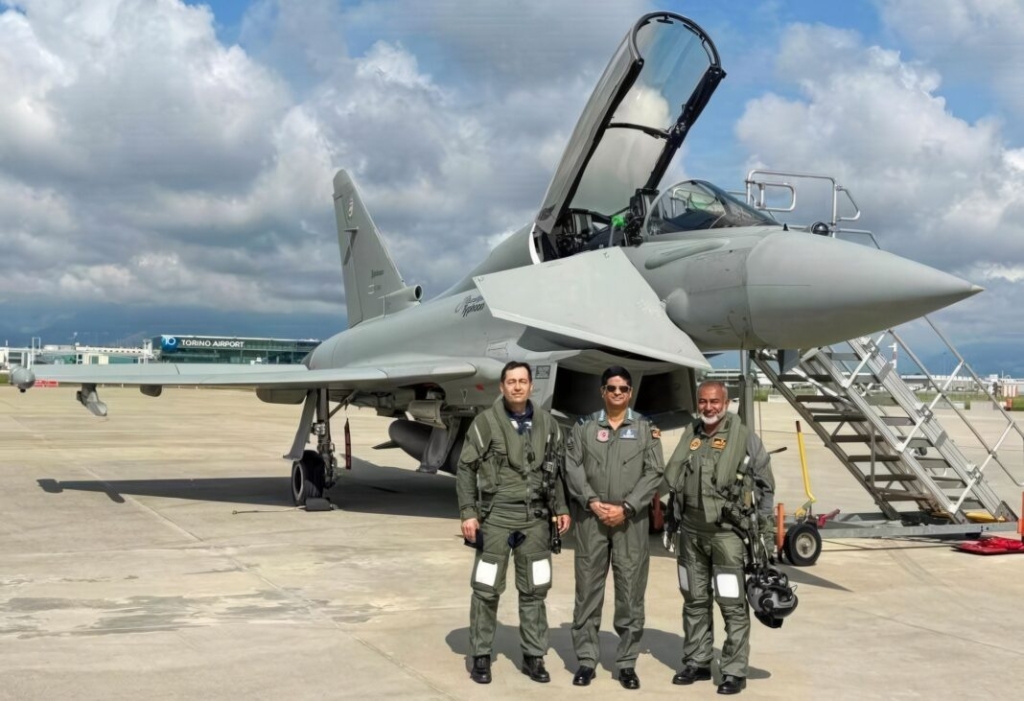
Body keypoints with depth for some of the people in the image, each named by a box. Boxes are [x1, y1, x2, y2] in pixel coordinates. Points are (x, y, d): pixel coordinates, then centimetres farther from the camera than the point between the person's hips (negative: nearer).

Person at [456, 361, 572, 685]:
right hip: (495, 517, -3)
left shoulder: (547, 423, 6)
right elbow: (465, 469, -3)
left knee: (534, 591, 9)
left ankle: (533, 656, 20)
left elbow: (555, 471, 14)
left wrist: (561, 508, 6)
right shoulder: (486, 421, -5)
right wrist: (468, 513, -9)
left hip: (535, 519, 3)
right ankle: (481, 656, 16)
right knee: (486, 589, 3)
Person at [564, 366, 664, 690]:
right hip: (591, 518, 1)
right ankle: (586, 660, 12)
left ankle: (627, 663, 10)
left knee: (630, 592, 1)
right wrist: (593, 503, -12)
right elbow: (573, 468, 1)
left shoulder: (646, 428, 8)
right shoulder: (584, 427, 9)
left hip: (631, 520, 0)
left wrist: (625, 508, -10)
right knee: (588, 590, 3)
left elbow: (654, 473, 0)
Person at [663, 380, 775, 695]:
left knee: (733, 604, -3)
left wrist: (764, 531, -3)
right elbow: (673, 479, 19)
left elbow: (765, 485, -1)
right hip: (691, 531, 6)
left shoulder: (744, 437, -5)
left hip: (727, 532, -5)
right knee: (694, 601, 14)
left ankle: (735, 671, 6)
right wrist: (674, 519, 16)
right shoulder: (690, 435, 11)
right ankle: (696, 662, 26)